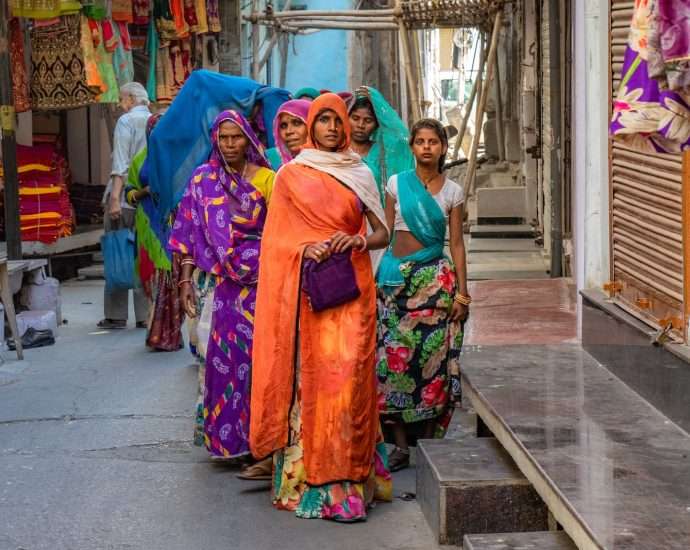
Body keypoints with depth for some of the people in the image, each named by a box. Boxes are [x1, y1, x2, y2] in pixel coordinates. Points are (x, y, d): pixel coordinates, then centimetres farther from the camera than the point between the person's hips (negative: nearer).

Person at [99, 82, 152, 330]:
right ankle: (145, 315, 7)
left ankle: (116, 315, 2)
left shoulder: (126, 121, -6)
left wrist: (115, 197, -18)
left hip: (125, 196, -5)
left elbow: (121, 163, -15)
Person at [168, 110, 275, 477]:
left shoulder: (265, 178, 2)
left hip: (262, 279, -2)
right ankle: (231, 436, 11)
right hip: (227, 282, 2)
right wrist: (185, 280, 1)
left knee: (259, 354, -4)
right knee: (227, 354, 1)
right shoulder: (202, 180, 7)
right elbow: (191, 234, 7)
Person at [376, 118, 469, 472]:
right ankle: (401, 444, 4)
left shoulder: (452, 191, 5)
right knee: (395, 356, -2)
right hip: (396, 277, 0)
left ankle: (430, 439, 8)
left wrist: (462, 291, -1)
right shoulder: (396, 184, 5)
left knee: (433, 358, -2)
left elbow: (456, 242, 5)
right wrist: (378, 277, 4)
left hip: (435, 277, 0)